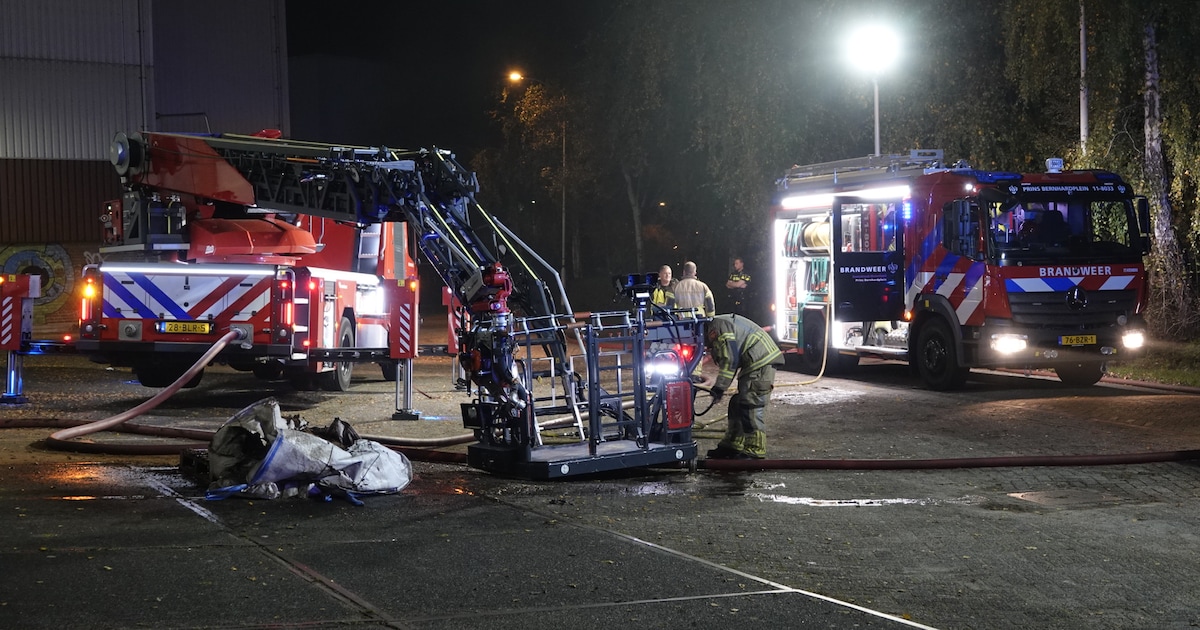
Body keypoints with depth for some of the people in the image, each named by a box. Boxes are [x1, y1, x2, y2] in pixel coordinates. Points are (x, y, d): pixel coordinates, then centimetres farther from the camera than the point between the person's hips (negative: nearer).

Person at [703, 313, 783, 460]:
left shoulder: (717, 327, -12)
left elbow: (730, 360, -17)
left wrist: (719, 387, -12)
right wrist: (719, 388, 16)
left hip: (761, 363, -11)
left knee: (751, 406, -11)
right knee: (737, 405, 15)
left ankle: (755, 452, -9)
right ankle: (731, 446, 22)